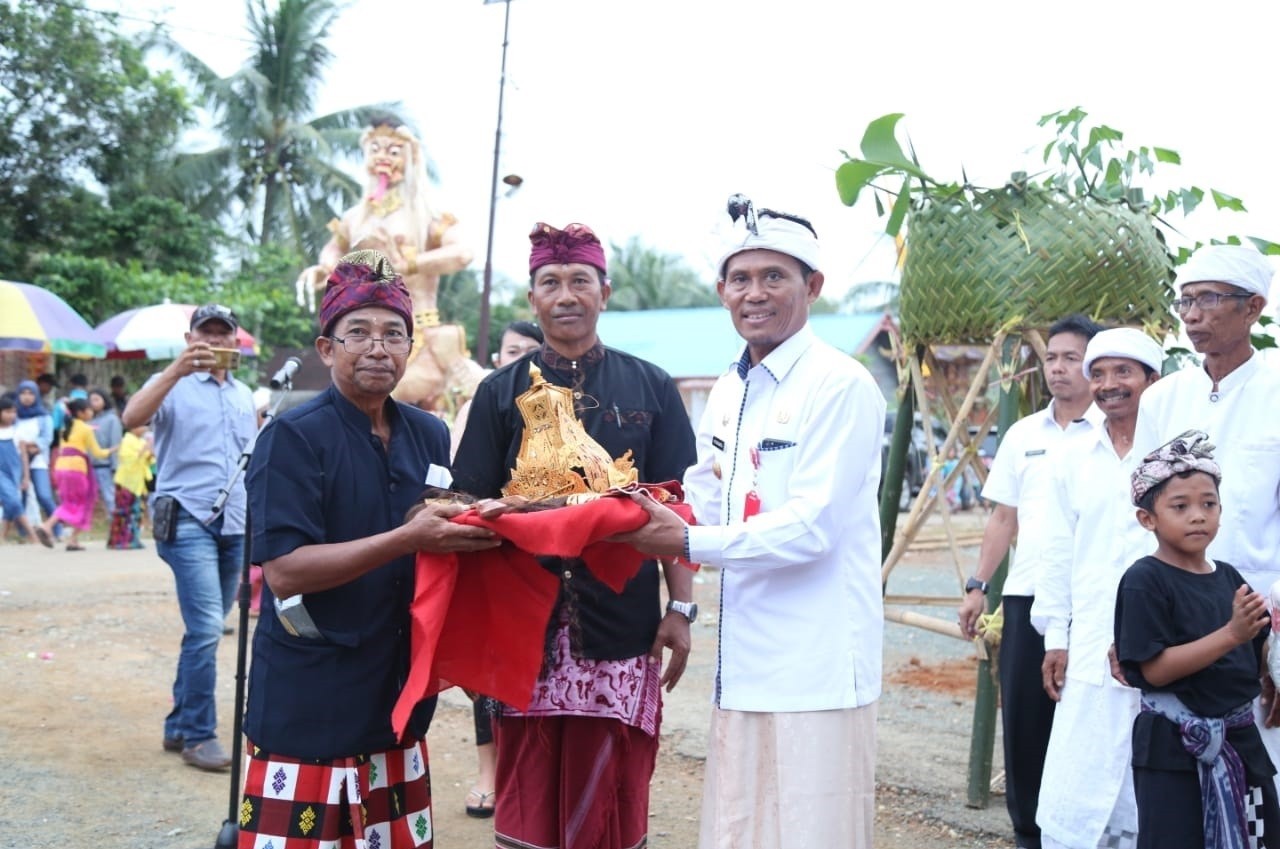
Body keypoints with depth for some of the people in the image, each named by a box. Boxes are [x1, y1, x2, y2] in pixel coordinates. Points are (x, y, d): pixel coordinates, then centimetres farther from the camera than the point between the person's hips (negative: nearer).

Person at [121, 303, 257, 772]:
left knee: (206, 631, 10)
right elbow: (132, 418, -21)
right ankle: (198, 734, -1)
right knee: (206, 628, -13)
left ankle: (178, 725, 22)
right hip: (188, 520, -6)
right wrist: (177, 371, -31)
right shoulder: (173, 385, -1)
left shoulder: (244, 395, 16)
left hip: (236, 526, 6)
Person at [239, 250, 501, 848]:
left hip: (395, 695, 6)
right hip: (307, 703, -6)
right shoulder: (293, 438, -11)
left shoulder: (431, 436, 8)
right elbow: (285, 570, -20)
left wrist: (473, 533, -4)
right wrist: (408, 539, -25)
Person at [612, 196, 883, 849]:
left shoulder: (840, 386, -12)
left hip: (815, 668, -8)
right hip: (744, 665, 8)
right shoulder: (728, 391, 15)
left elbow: (812, 527, -18)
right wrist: (653, 513, -2)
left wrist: (688, 544, -14)